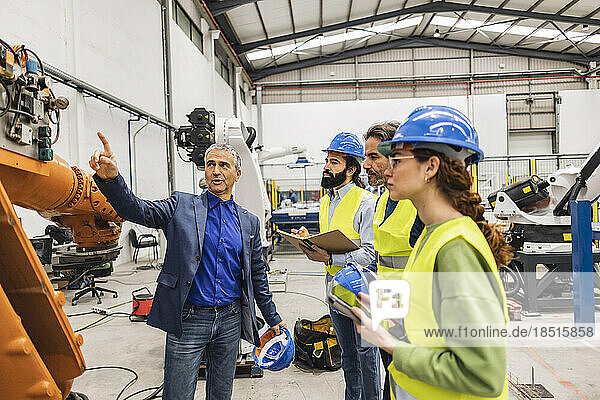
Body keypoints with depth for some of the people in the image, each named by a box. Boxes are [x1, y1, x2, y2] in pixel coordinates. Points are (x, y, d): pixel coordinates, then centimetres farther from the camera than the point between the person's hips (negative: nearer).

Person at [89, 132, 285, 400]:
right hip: (188, 320, -2)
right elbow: (137, 210, -15)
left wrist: (273, 319, 15)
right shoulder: (181, 206, 0)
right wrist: (110, 177, -33)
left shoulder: (249, 222, 6)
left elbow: (257, 276, 12)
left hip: (230, 320, 3)